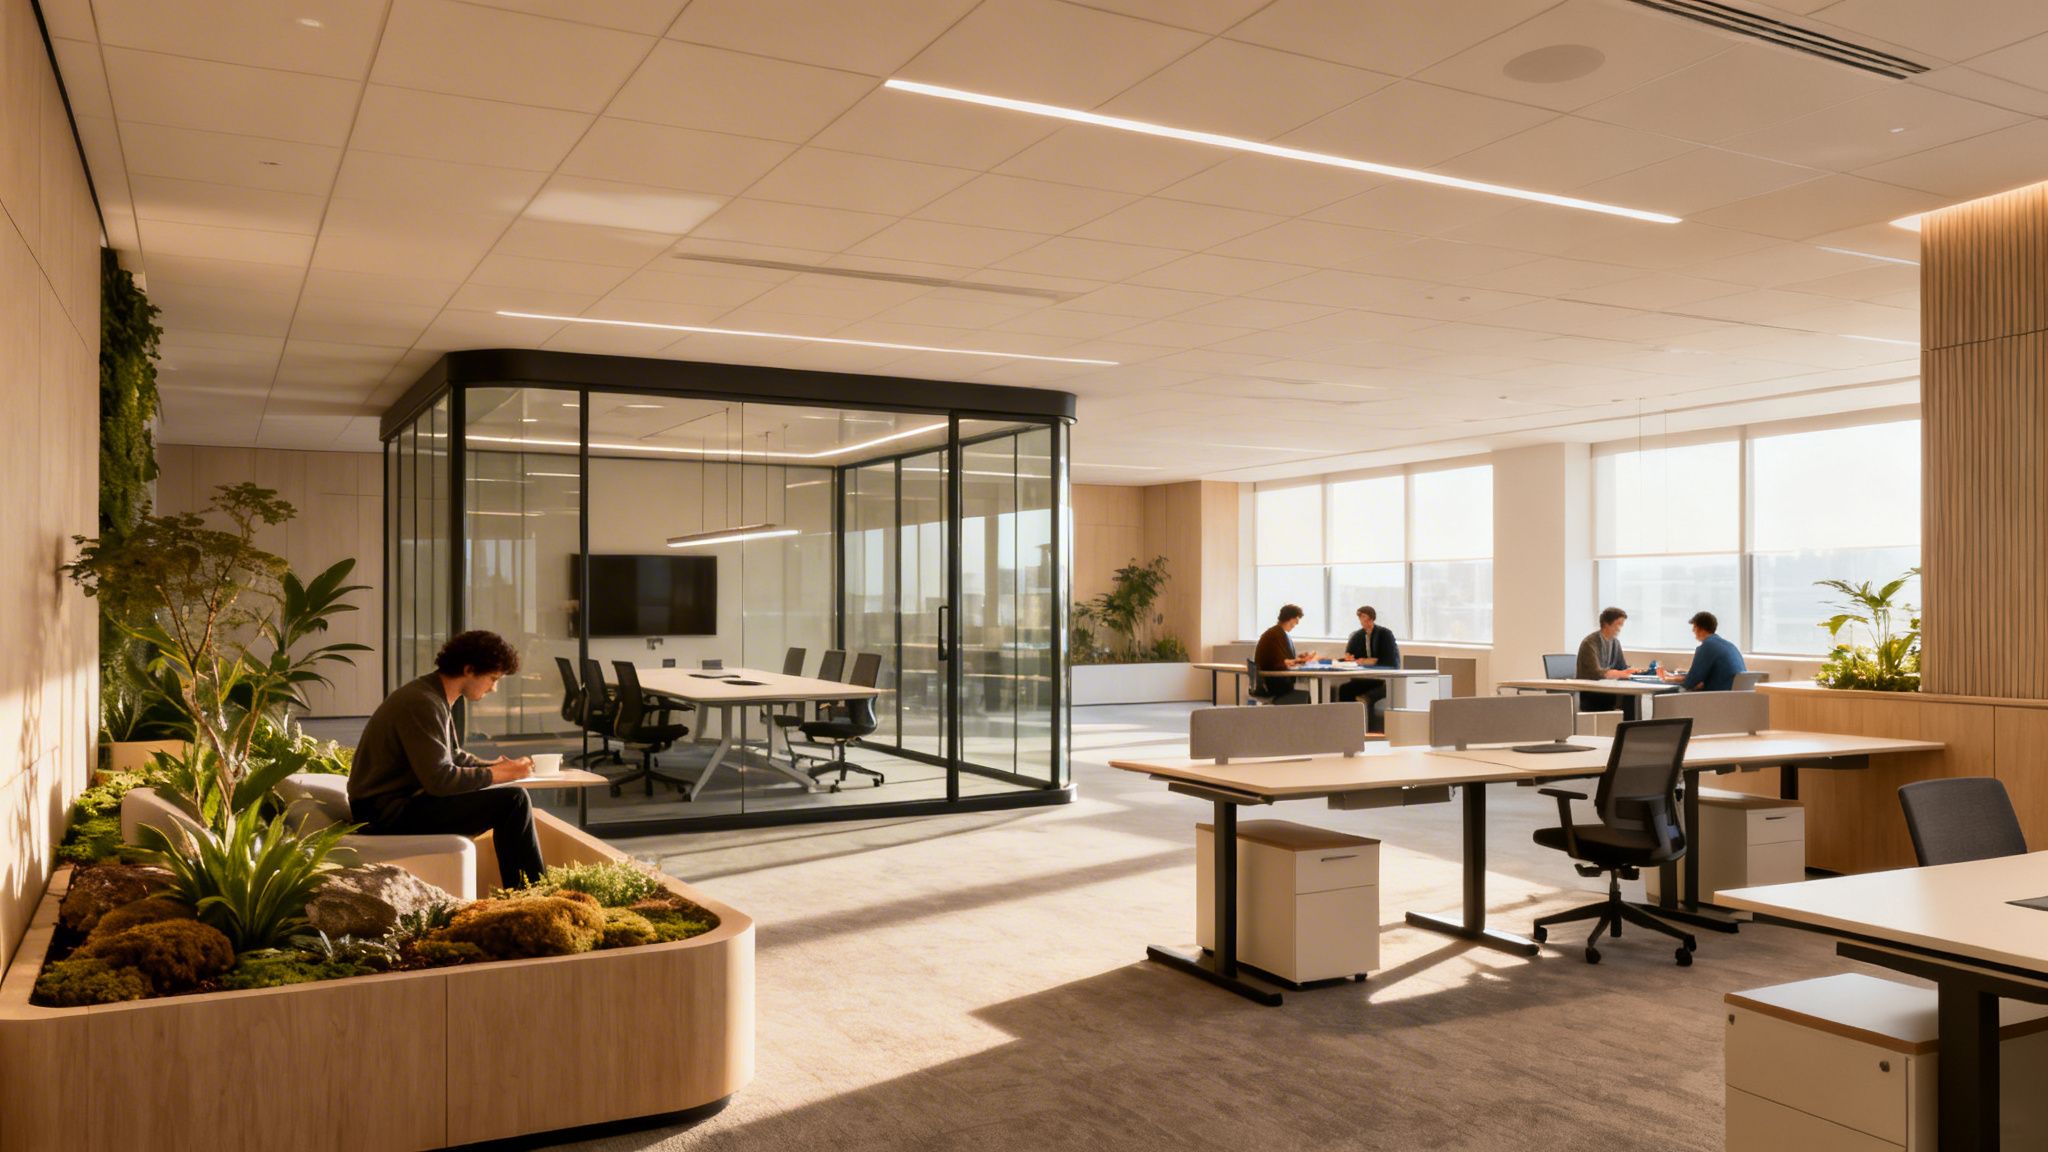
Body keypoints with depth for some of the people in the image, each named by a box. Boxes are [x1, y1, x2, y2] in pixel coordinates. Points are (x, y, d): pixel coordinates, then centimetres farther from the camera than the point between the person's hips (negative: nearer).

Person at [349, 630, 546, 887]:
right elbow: (440, 779, -26)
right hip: (387, 811, -11)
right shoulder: (422, 702, -21)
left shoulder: (436, 698, 10)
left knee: (515, 798, 16)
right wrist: (498, 774, -15)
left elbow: (454, 756, 19)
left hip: (402, 802, 11)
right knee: (512, 801, -18)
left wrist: (494, 766, 2)